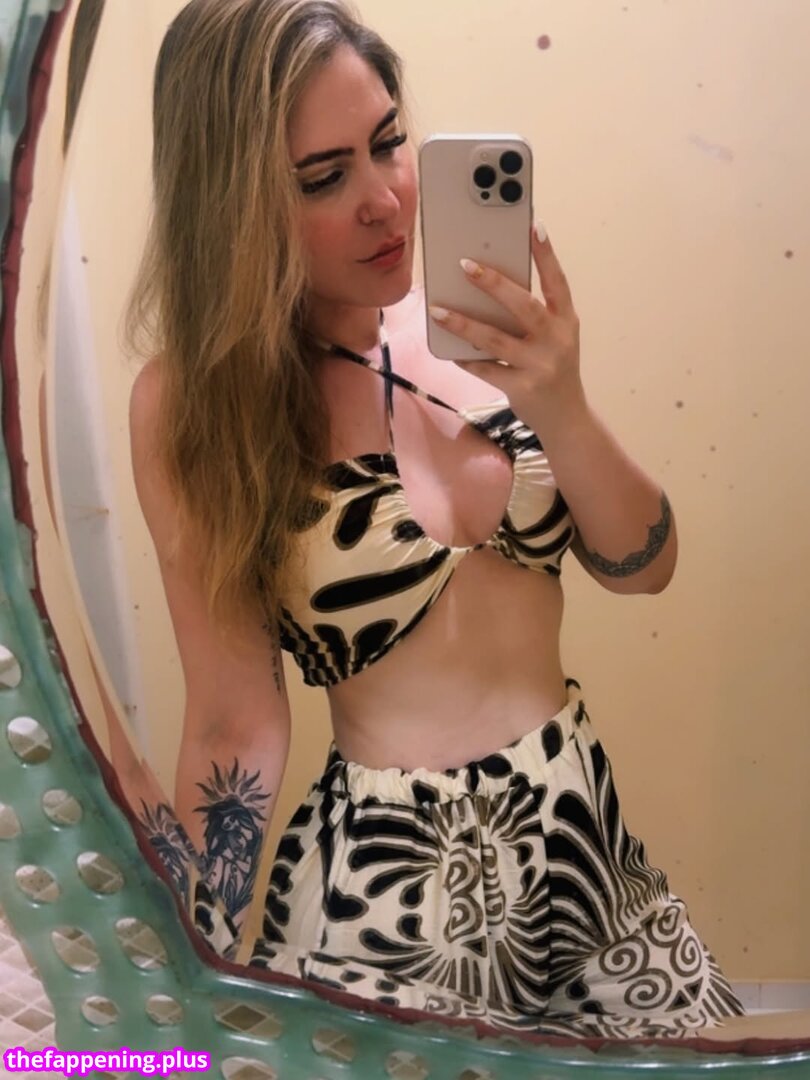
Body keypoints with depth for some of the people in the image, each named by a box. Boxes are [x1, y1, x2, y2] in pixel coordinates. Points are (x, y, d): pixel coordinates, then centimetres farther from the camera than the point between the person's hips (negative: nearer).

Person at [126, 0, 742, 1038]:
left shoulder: (469, 319, -6)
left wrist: (561, 408, -19)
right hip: (384, 873, -4)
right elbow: (235, 725, -11)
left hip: (583, 826, 4)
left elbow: (645, 566, -2)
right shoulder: (193, 402, -14)